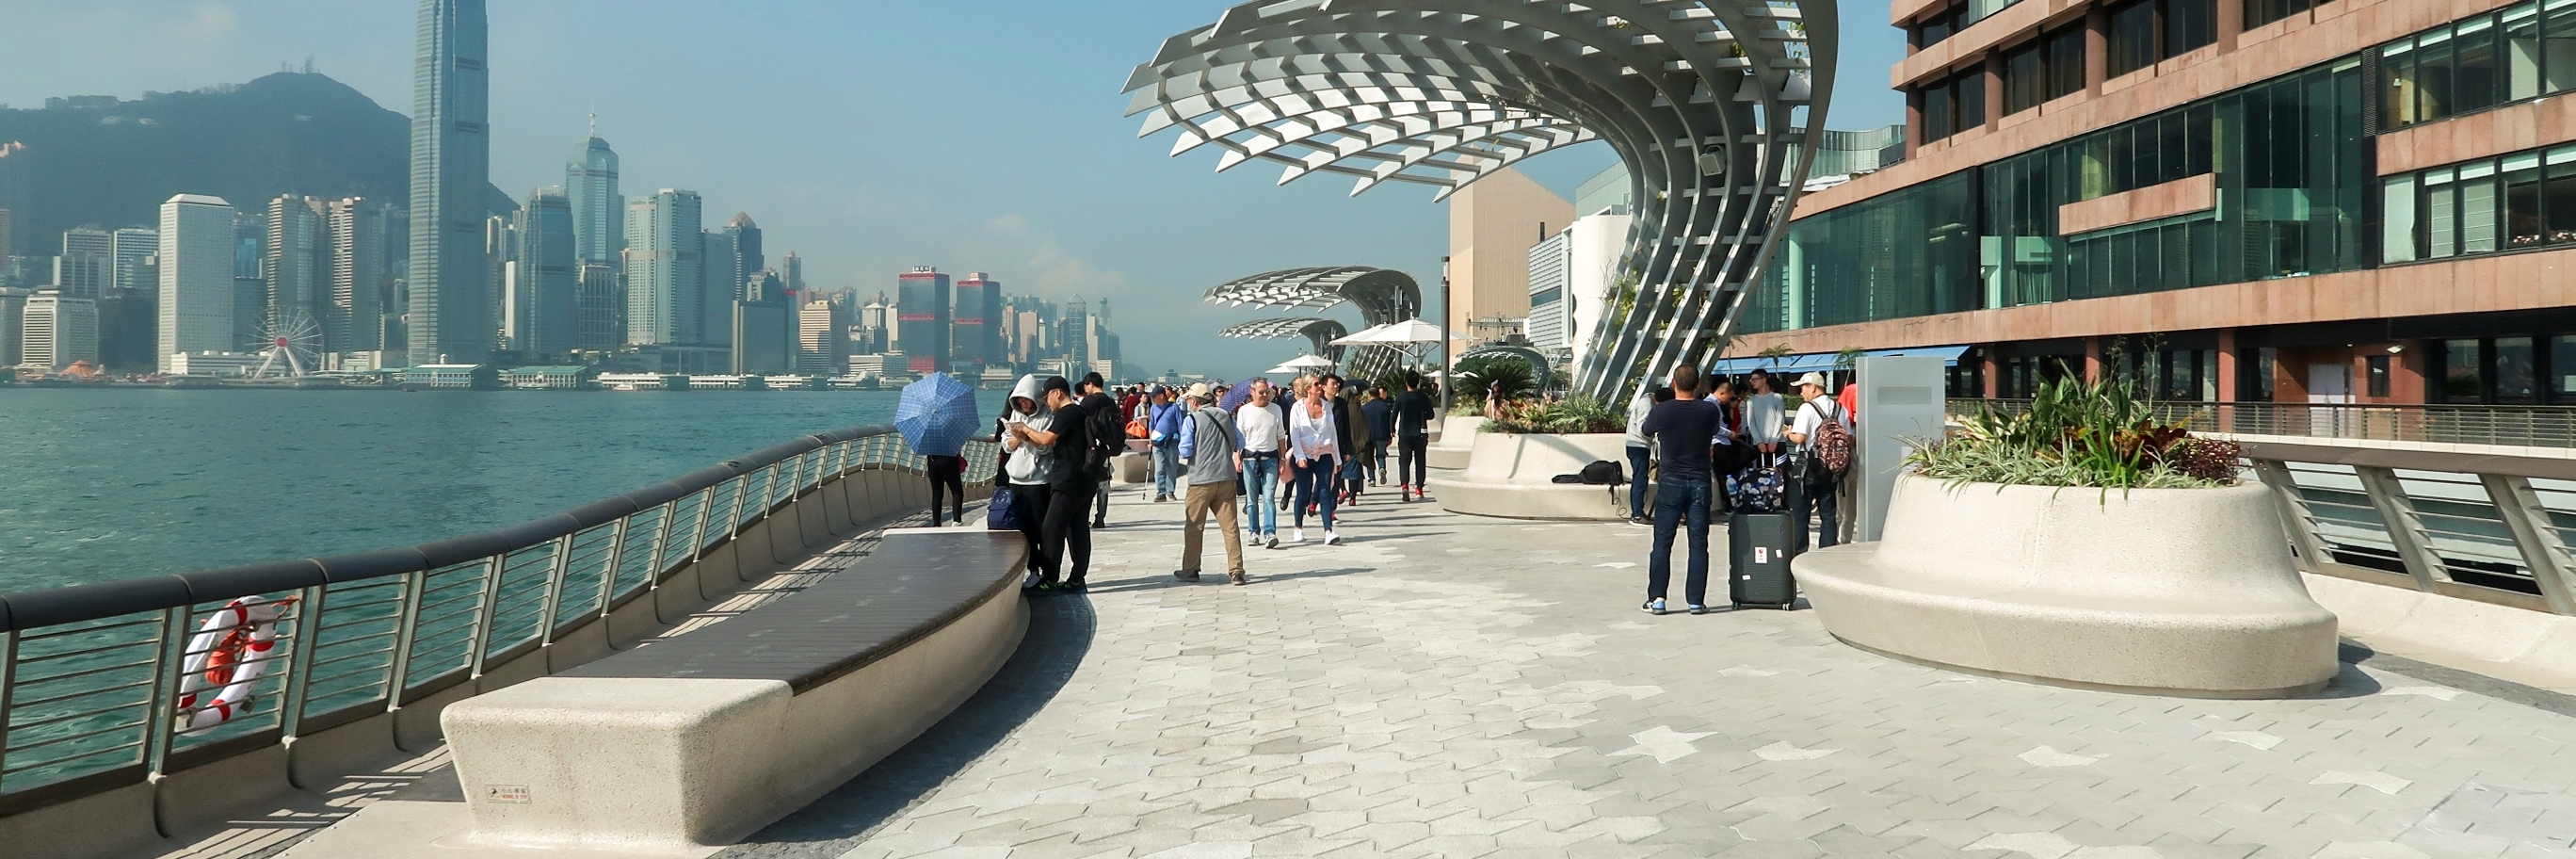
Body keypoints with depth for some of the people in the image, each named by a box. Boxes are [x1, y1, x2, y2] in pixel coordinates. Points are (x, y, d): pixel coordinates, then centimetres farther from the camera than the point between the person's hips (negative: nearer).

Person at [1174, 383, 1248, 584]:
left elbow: (1185, 452, -10)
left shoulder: (1192, 420, -7)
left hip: (1202, 479, -4)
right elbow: (1240, 444, 12)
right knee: (1230, 526, 3)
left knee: (1194, 527, 9)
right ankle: (1236, 571, 0)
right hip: (1227, 477, 4)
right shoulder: (1226, 416, 7)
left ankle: (1190, 569, 17)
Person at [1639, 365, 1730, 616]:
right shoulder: (1709, 411, -4)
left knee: (1662, 543, 5)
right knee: (1698, 544, 5)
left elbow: (1646, 431, 14)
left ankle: (1656, 598, 5)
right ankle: (1696, 601, 6)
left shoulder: (1660, 411, -8)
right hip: (1700, 482, 1)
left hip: (1671, 482, -1)